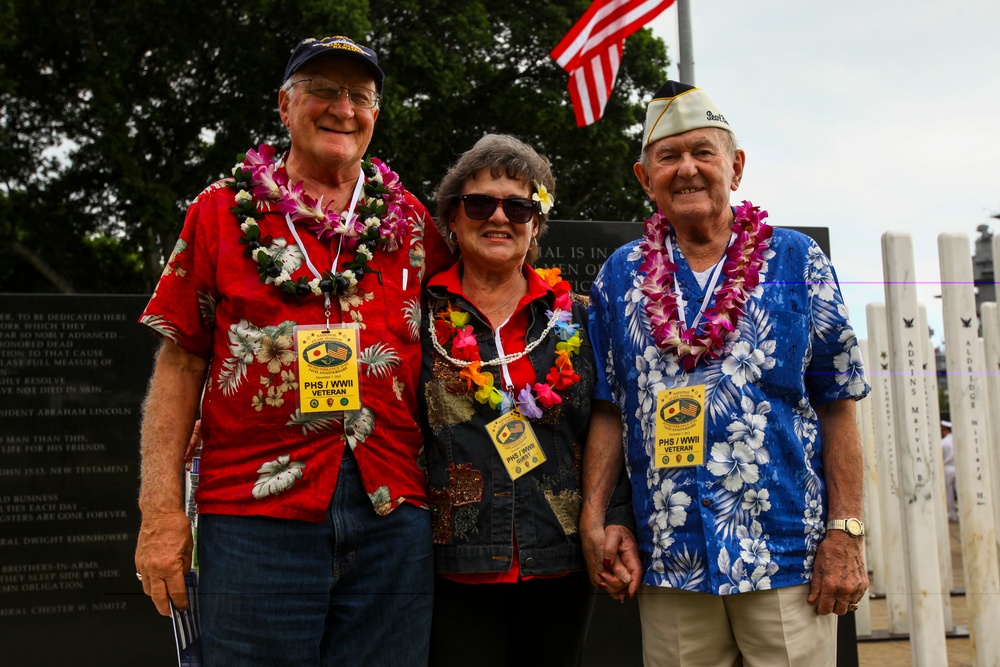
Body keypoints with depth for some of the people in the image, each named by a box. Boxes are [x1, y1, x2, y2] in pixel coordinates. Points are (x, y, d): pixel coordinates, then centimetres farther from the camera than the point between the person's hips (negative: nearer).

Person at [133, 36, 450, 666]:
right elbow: (180, 365, 4)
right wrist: (162, 509, -3)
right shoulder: (223, 212, 7)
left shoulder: (412, 222, 11)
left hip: (393, 517, 2)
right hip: (253, 513, -2)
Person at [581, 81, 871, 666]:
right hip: (670, 565, 2)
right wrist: (594, 520, 1)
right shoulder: (621, 277, 7)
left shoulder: (797, 263, 1)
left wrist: (846, 534, -5)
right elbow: (609, 409, 10)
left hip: (788, 556, -1)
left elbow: (838, 405, 1)